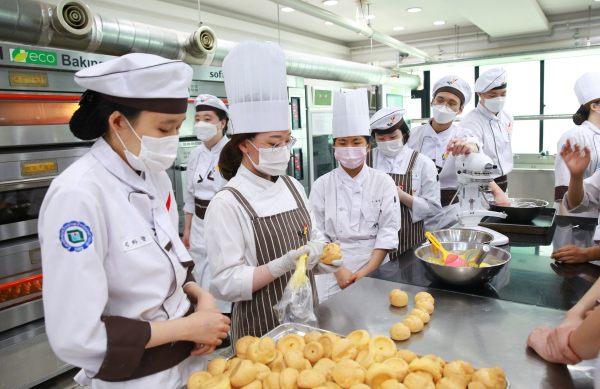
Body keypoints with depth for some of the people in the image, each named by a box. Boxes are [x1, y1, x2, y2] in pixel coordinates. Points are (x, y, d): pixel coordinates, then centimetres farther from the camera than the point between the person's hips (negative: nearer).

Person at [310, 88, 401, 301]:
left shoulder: (384, 182, 1)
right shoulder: (322, 185, 0)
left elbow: (388, 231, -4)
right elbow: (317, 234, -2)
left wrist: (366, 272, -12)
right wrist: (339, 270, -12)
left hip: (374, 268, 0)